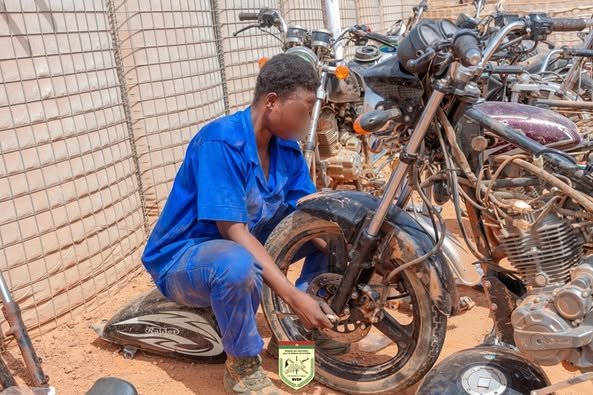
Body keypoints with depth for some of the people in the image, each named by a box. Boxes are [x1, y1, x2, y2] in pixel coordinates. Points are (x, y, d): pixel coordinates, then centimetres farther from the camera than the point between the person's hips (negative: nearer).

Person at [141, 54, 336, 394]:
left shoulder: (287, 148, -4)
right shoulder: (220, 142, -27)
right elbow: (233, 231, -31)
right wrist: (293, 296, -34)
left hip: (248, 244, 7)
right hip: (183, 259, -7)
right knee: (239, 265, -42)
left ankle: (311, 322, 7)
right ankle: (243, 365, -13)